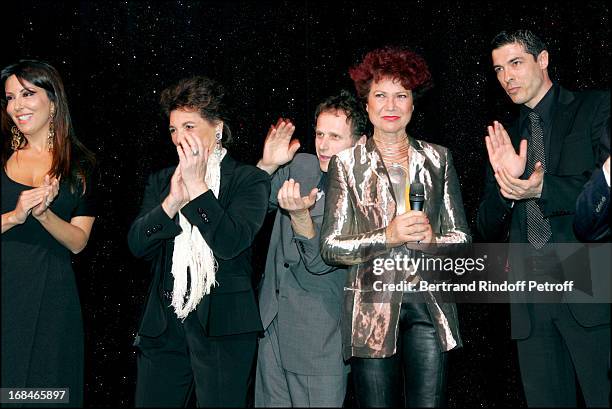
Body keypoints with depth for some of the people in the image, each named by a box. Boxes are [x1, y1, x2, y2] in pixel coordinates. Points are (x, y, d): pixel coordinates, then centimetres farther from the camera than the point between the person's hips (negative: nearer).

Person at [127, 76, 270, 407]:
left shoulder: (250, 180, -1)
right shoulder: (160, 181, 13)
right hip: (163, 326, 4)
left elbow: (231, 243, -15)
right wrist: (172, 201, -14)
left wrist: (197, 186, -15)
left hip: (222, 328, -4)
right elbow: (137, 245, 1)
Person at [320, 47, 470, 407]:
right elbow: (331, 248, -1)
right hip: (372, 308, -1)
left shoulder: (437, 158, 11)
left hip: (430, 306, 1)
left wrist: (430, 239, -11)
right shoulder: (347, 163, 5)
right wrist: (387, 236, -15)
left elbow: (462, 237, 11)